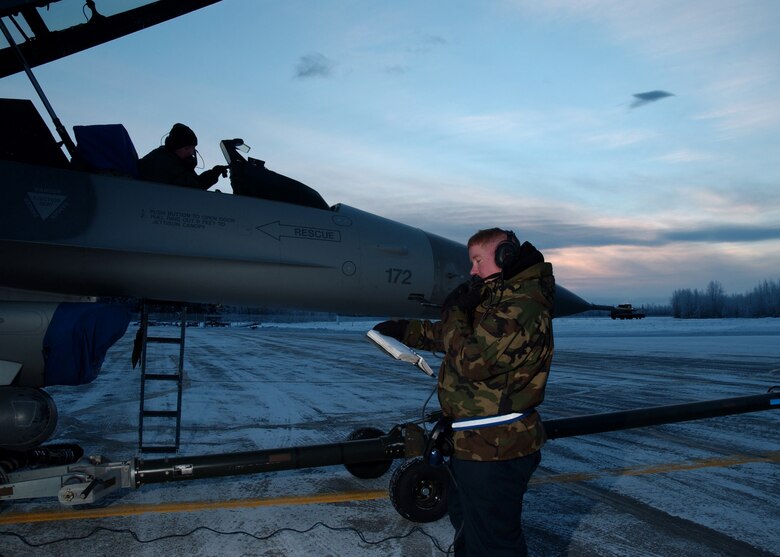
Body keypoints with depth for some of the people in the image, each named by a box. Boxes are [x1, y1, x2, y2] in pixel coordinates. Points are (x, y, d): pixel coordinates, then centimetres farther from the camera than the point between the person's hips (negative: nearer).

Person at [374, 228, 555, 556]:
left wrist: (453, 313, -12)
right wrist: (403, 330, 21)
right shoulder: (499, 299, 14)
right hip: (476, 442, 11)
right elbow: (452, 338, 24)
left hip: (494, 449, -11)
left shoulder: (521, 307, -21)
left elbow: (471, 360, -26)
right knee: (465, 520, 28)